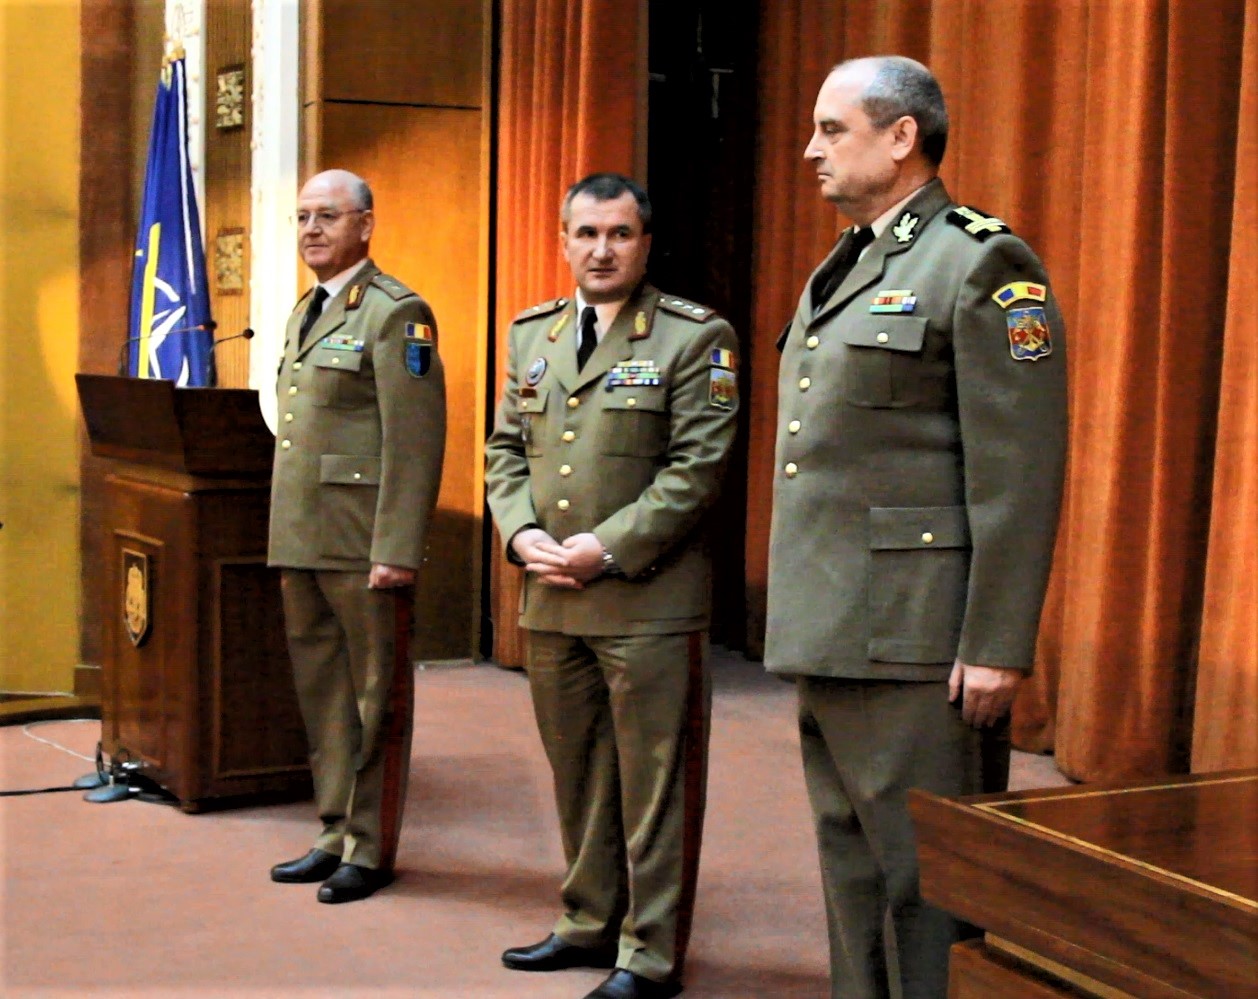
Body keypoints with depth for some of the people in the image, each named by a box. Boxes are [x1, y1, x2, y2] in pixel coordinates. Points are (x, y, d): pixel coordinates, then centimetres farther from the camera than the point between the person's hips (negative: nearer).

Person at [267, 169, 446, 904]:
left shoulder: (397, 313, -10)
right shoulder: (305, 311, 18)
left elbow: (416, 443, -16)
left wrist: (396, 551, -21)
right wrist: (285, 534, 18)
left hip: (363, 544, -8)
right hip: (302, 541, 8)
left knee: (376, 700, 3)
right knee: (322, 694, 15)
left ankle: (371, 850, 12)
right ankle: (337, 834, 26)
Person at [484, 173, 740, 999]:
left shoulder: (696, 337, -5)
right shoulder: (532, 334, 13)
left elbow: (696, 469, -12)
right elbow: (506, 450, 15)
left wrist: (608, 548, -17)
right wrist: (522, 533, -3)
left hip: (649, 604, -6)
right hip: (550, 599, 6)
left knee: (653, 783, 1)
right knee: (577, 775, 16)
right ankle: (591, 924, 30)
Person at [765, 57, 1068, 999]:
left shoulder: (982, 264, -10)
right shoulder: (840, 270, 18)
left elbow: (1020, 475, -15)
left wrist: (997, 646, -18)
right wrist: (799, 618, 18)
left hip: (916, 640, -9)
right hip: (828, 634, 9)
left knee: (930, 875, -2)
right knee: (852, 864, 16)